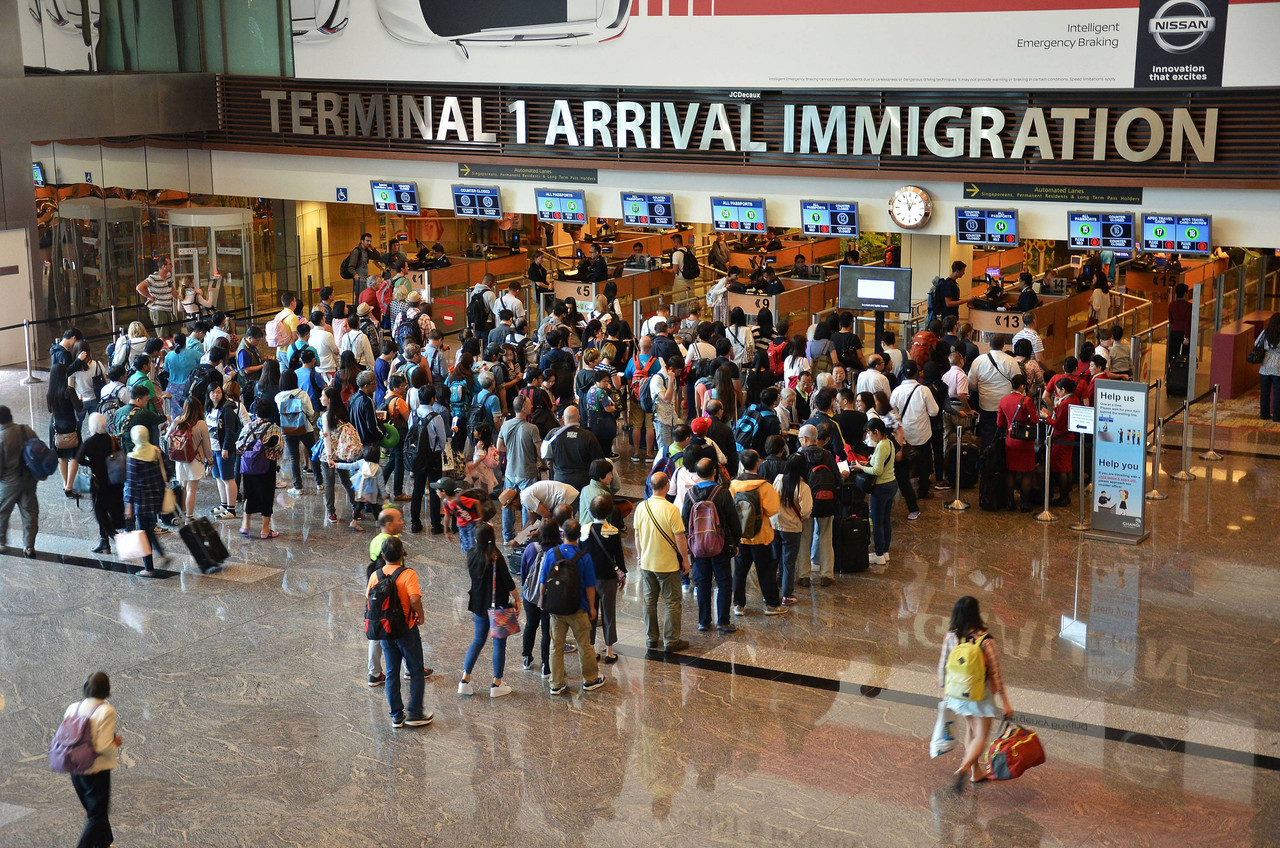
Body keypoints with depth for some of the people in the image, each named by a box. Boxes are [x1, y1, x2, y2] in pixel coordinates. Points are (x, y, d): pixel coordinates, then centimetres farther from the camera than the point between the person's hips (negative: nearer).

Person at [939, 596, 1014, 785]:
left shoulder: (951, 637, -11)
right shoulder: (985, 640, -23)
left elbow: (942, 666, 0)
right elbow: (995, 673, -16)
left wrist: (944, 690, 17)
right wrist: (1005, 703, -8)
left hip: (958, 692, 5)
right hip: (981, 695, -5)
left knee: (970, 729, 25)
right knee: (981, 736, 5)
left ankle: (975, 771, 34)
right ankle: (964, 768, -19)